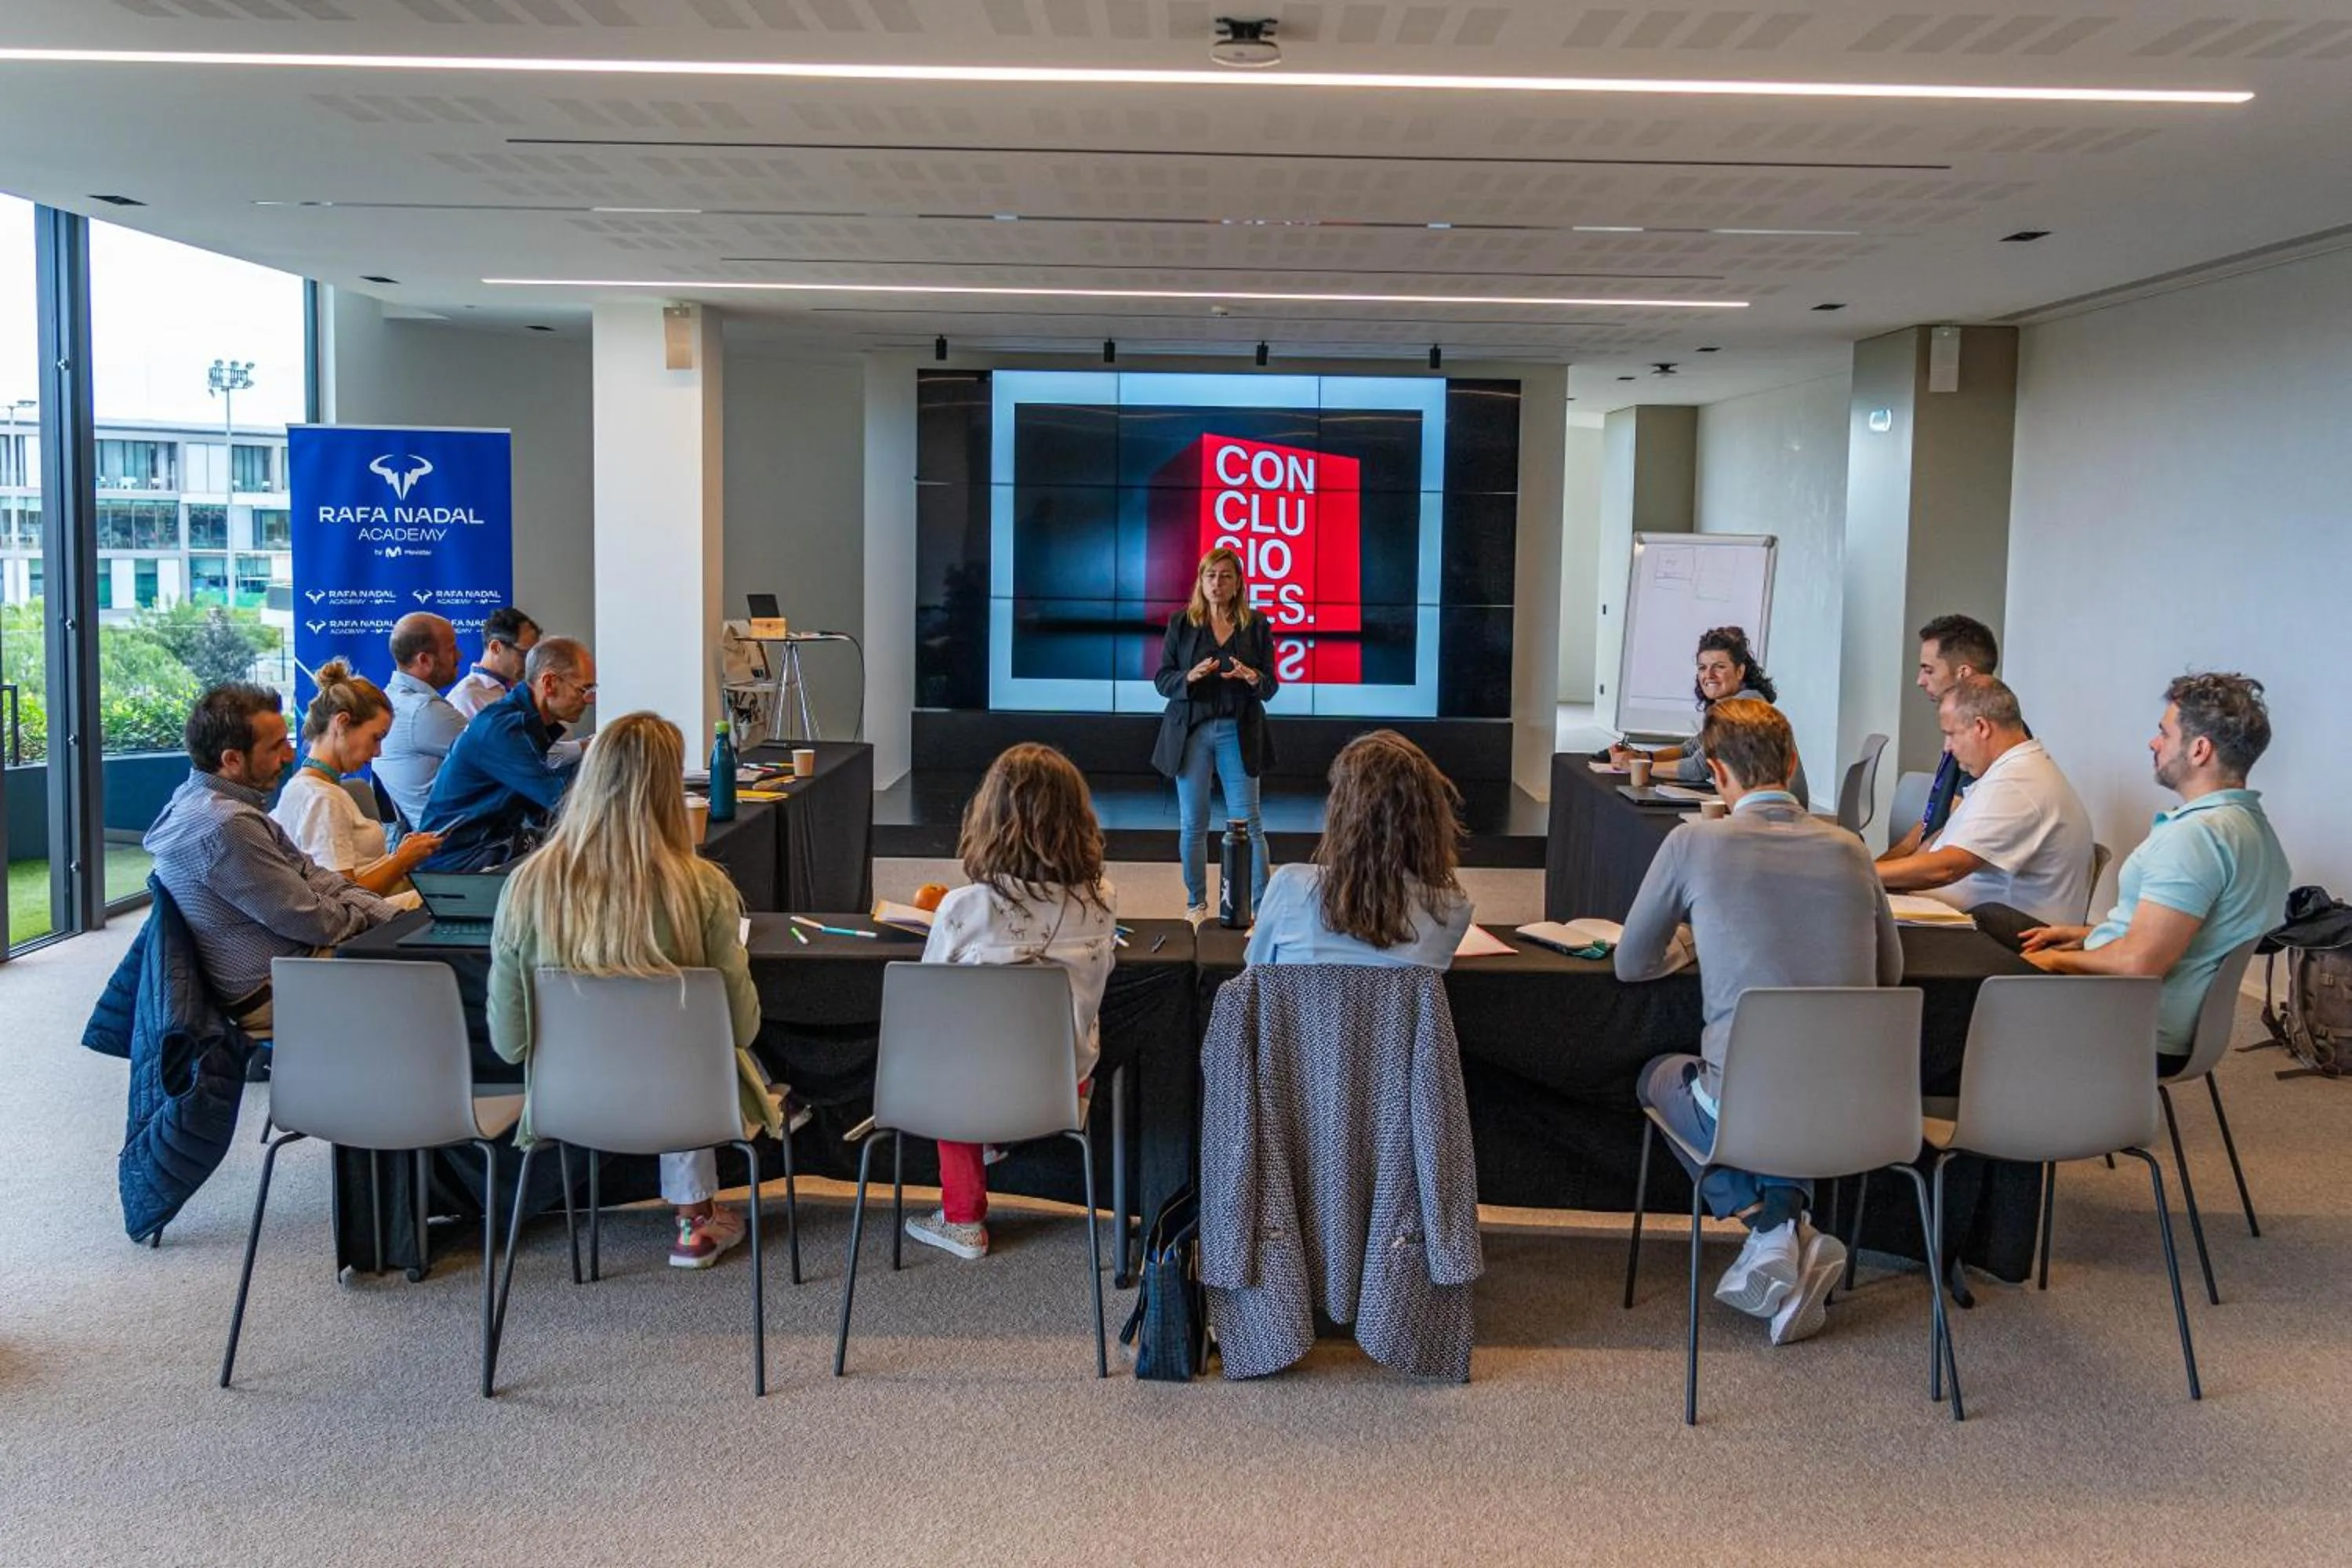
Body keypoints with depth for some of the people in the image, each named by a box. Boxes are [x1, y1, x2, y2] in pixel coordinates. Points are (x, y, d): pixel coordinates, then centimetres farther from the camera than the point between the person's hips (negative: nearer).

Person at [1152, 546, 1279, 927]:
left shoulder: (1257, 625, 3)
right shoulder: (1181, 623, 4)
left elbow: (1270, 687, 4)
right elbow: (1162, 680, 2)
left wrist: (1252, 678, -19)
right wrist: (1190, 677, -18)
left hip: (1239, 734, -1)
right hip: (1191, 731, 1)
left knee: (1248, 822, -2)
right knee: (1192, 823, 6)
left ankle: (1262, 905, 3)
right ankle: (1196, 903, 19)